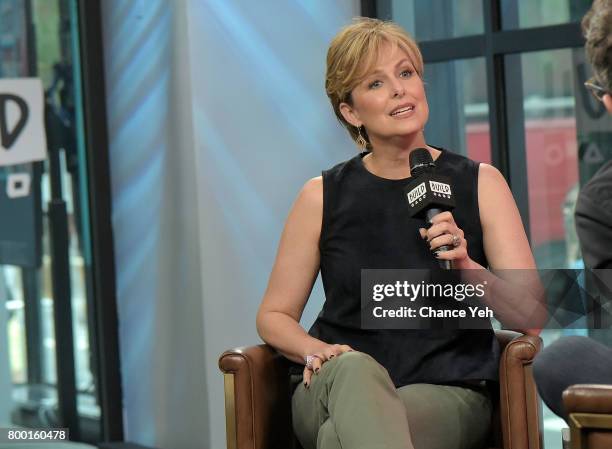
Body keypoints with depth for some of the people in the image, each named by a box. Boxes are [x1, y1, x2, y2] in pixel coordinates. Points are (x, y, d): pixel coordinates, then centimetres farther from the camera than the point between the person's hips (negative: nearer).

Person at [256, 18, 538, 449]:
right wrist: (317, 352, -8)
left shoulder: (480, 184, 7)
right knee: (356, 369, -38)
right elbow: (274, 316, 14)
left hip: (446, 395, -2)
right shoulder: (323, 197, 7)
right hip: (334, 392, 2)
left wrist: (467, 269, -17)